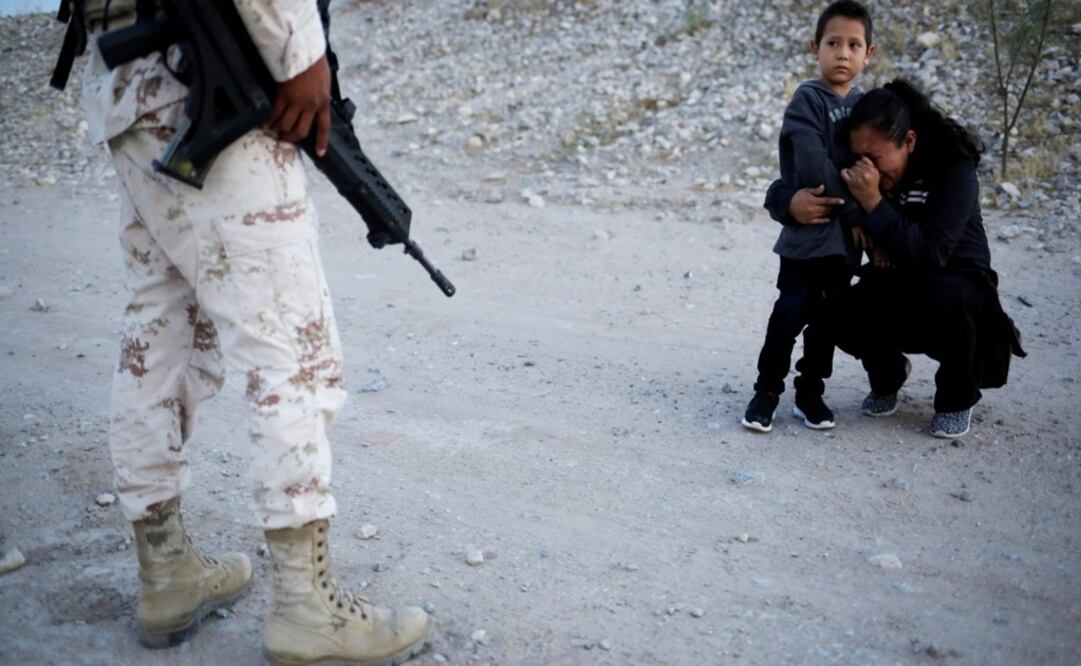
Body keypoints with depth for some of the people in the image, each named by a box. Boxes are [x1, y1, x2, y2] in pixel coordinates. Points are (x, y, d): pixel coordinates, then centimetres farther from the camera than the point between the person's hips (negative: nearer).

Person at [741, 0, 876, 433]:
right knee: (791, 313, -5)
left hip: (847, 233, 6)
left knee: (827, 317, 10)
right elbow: (814, 168, -17)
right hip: (807, 230, -5)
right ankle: (767, 392, 9)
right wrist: (854, 212, -13)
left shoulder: (863, 105, 11)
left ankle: (810, 392, 22)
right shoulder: (808, 98, -8)